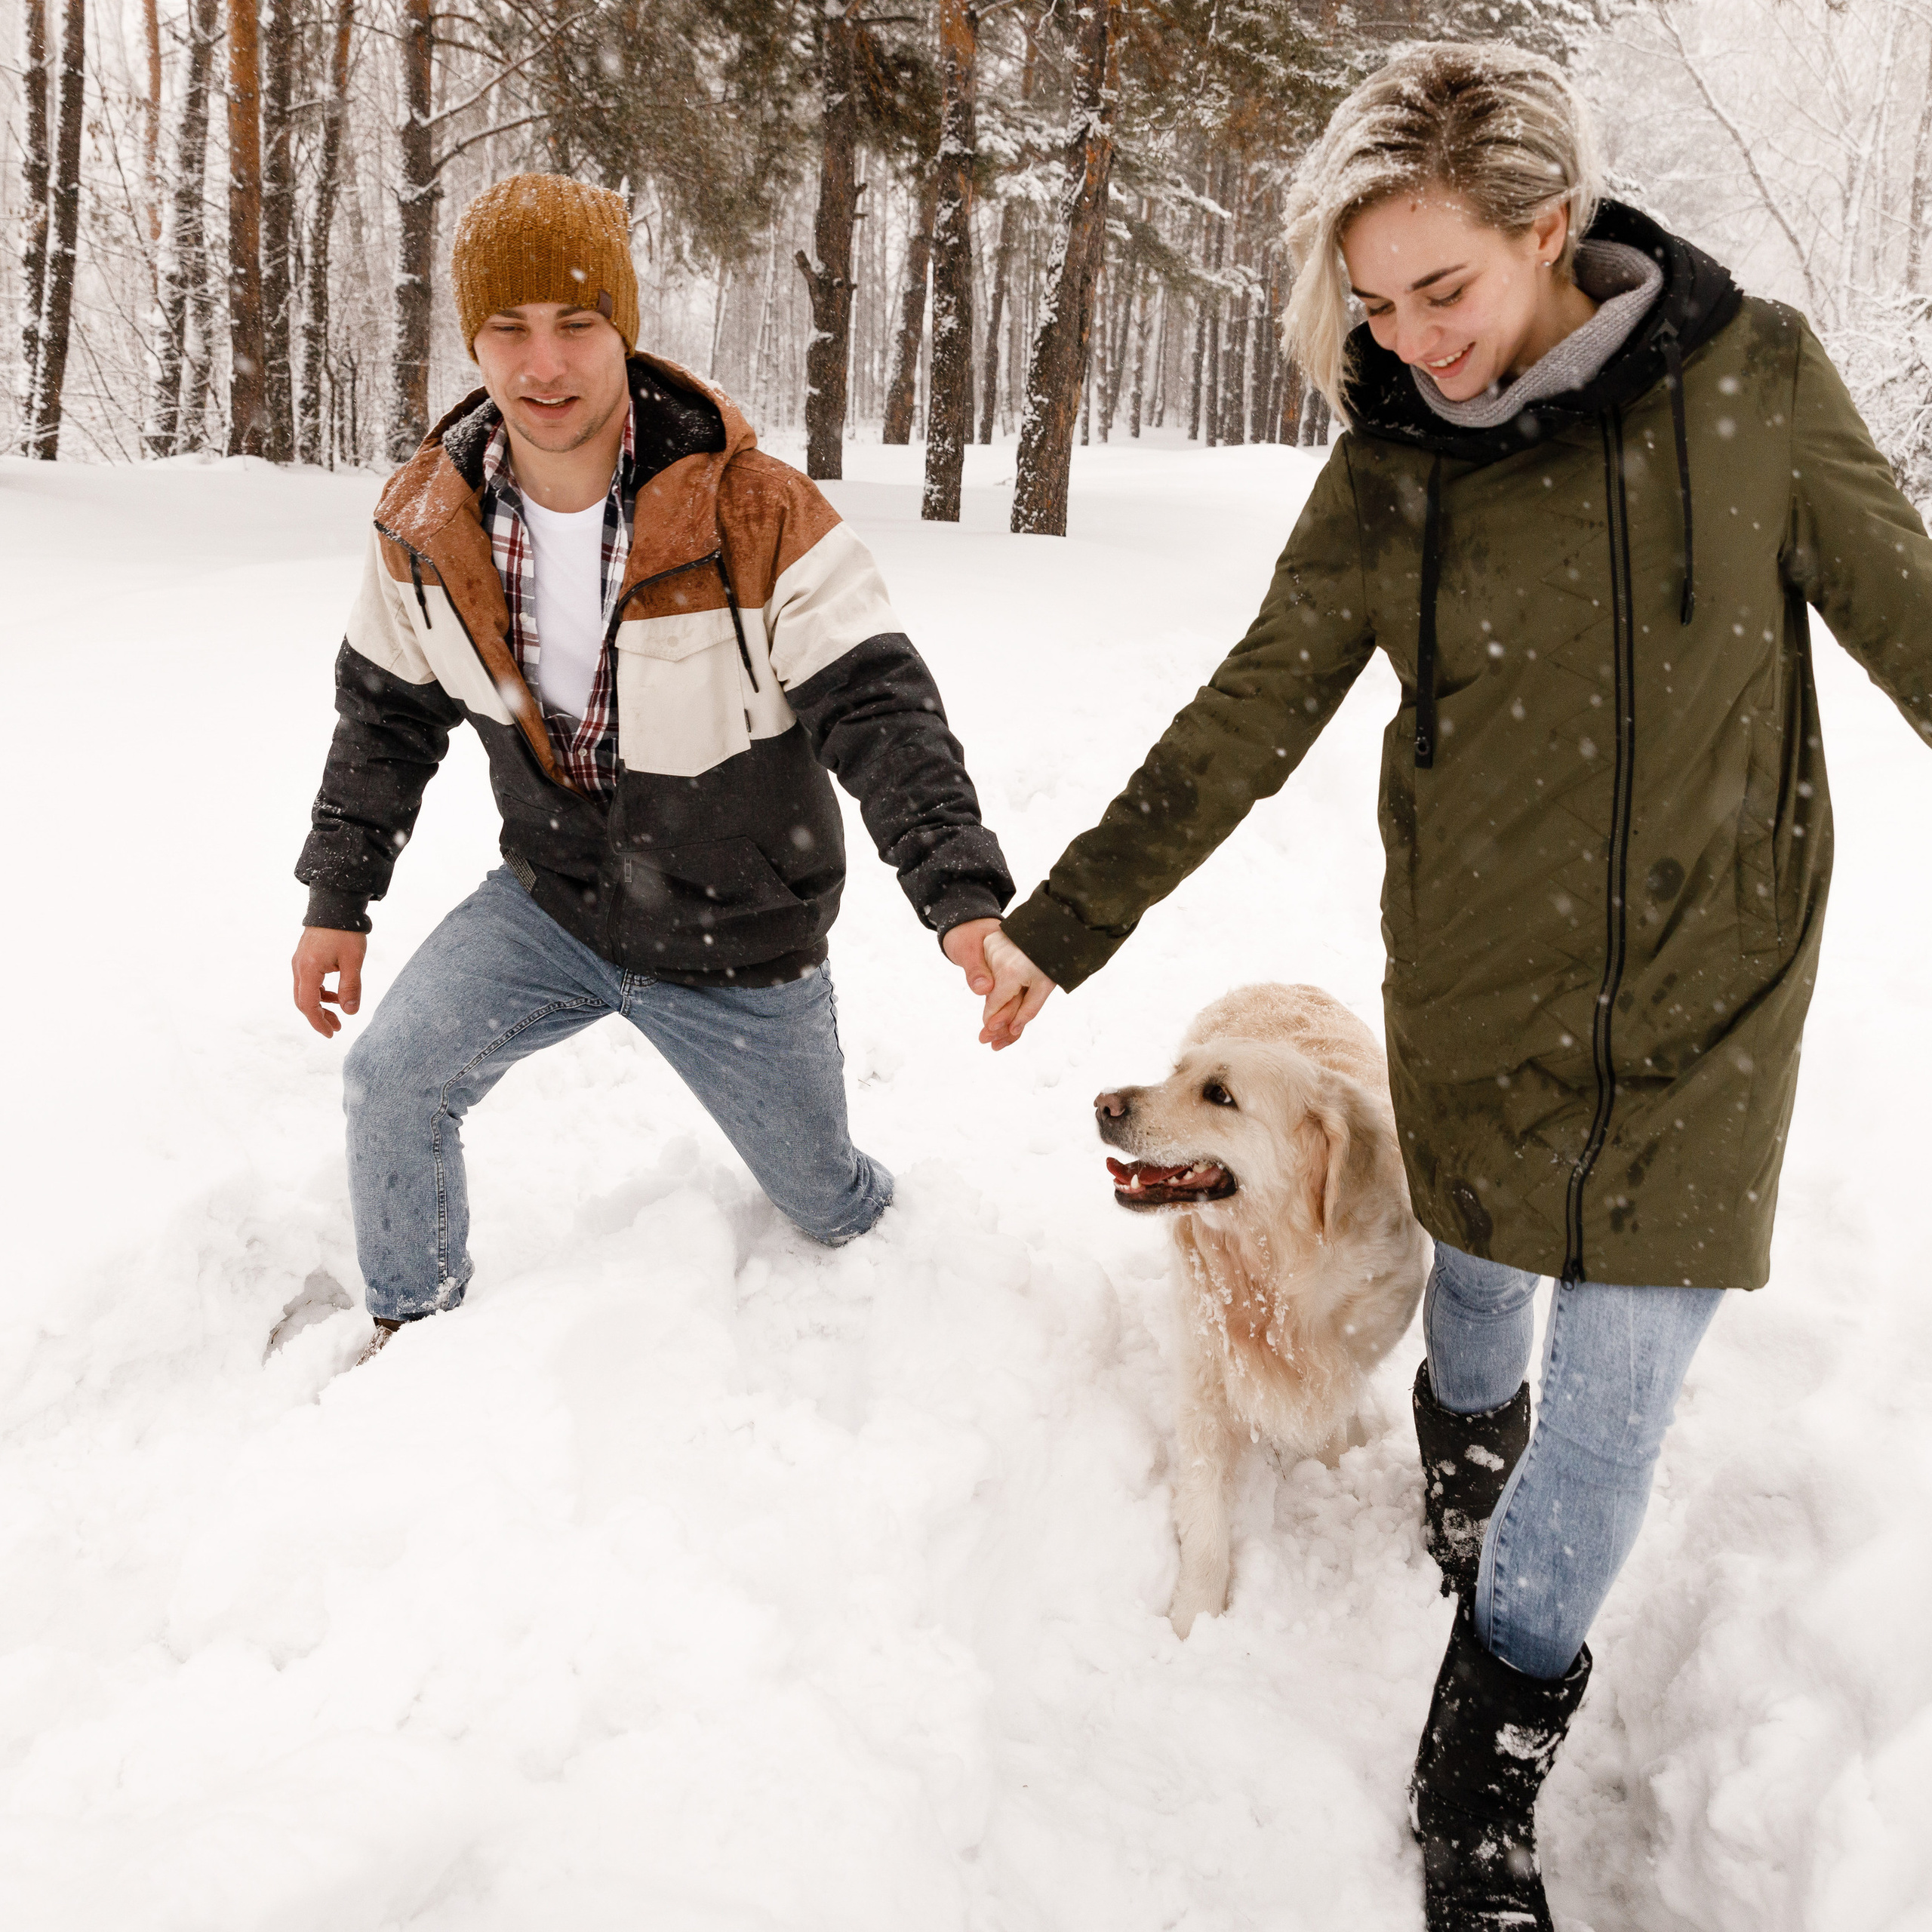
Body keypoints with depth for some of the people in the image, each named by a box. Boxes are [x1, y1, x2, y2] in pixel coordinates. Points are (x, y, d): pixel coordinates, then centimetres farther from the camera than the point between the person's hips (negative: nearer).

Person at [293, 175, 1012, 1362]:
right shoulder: (425, 527, -10)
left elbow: (880, 714, -27)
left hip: (739, 944, -2)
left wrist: (963, 894, -39)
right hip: (551, 906, 3)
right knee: (392, 1078, -13)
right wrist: (339, 899, 6)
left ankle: (875, 1224, 51)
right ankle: (414, 1329, 14)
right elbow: (386, 716, 5)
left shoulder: (759, 517, -24)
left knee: (826, 1201, 11)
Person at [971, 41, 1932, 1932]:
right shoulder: (1387, 468, -7)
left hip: (1707, 988, 0)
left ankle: (1485, 1761, 23)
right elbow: (1245, 725, -2)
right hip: (1477, 977, 1)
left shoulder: (1752, 381, -11)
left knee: (1619, 1387, 3)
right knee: (1477, 1264, 18)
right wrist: (1057, 925, -1)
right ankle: (1464, 1424, 56)